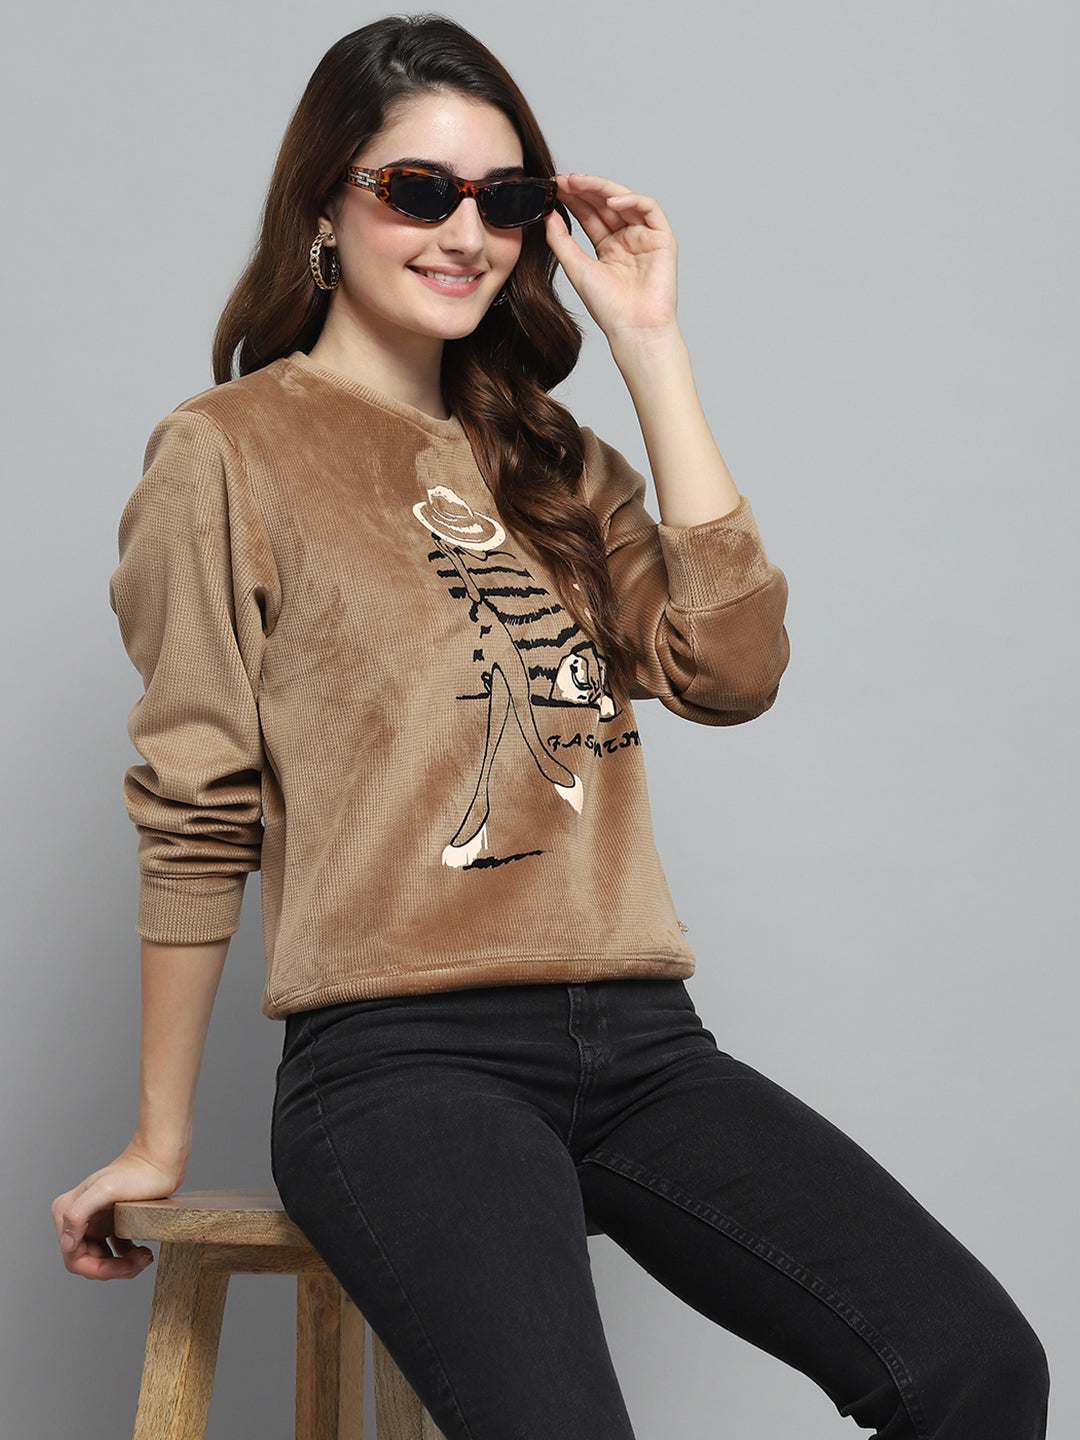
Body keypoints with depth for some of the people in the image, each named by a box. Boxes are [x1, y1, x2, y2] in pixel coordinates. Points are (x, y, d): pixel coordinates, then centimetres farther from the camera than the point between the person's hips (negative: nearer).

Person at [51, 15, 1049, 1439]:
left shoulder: (552, 461, 21)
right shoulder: (230, 453, 5)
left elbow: (734, 671, 4)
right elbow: (194, 820, 3)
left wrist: (651, 348, 5)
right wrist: (160, 1143, 5)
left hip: (638, 1047, 5)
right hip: (399, 1056, -5)